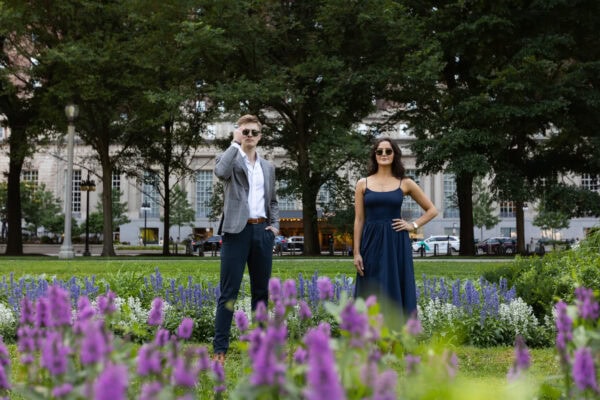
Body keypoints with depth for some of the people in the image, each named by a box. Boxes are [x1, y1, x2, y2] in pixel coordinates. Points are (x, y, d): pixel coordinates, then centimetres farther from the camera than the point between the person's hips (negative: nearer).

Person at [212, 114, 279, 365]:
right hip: (237, 230, -5)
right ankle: (220, 348, -5)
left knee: (261, 290, 9)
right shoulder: (231, 160, 1)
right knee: (229, 292, -6)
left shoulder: (268, 167, 18)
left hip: (262, 231, 5)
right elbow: (220, 172, -24)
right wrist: (236, 143, -13)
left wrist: (275, 225, 8)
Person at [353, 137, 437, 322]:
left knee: (397, 293, 1)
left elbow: (432, 210, 12)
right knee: (372, 295, 2)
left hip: (396, 244, 0)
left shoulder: (405, 183, 5)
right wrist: (356, 252, -3)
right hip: (372, 244, 0)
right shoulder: (363, 183, 5)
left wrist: (413, 225, -1)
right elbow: (359, 220, 3)